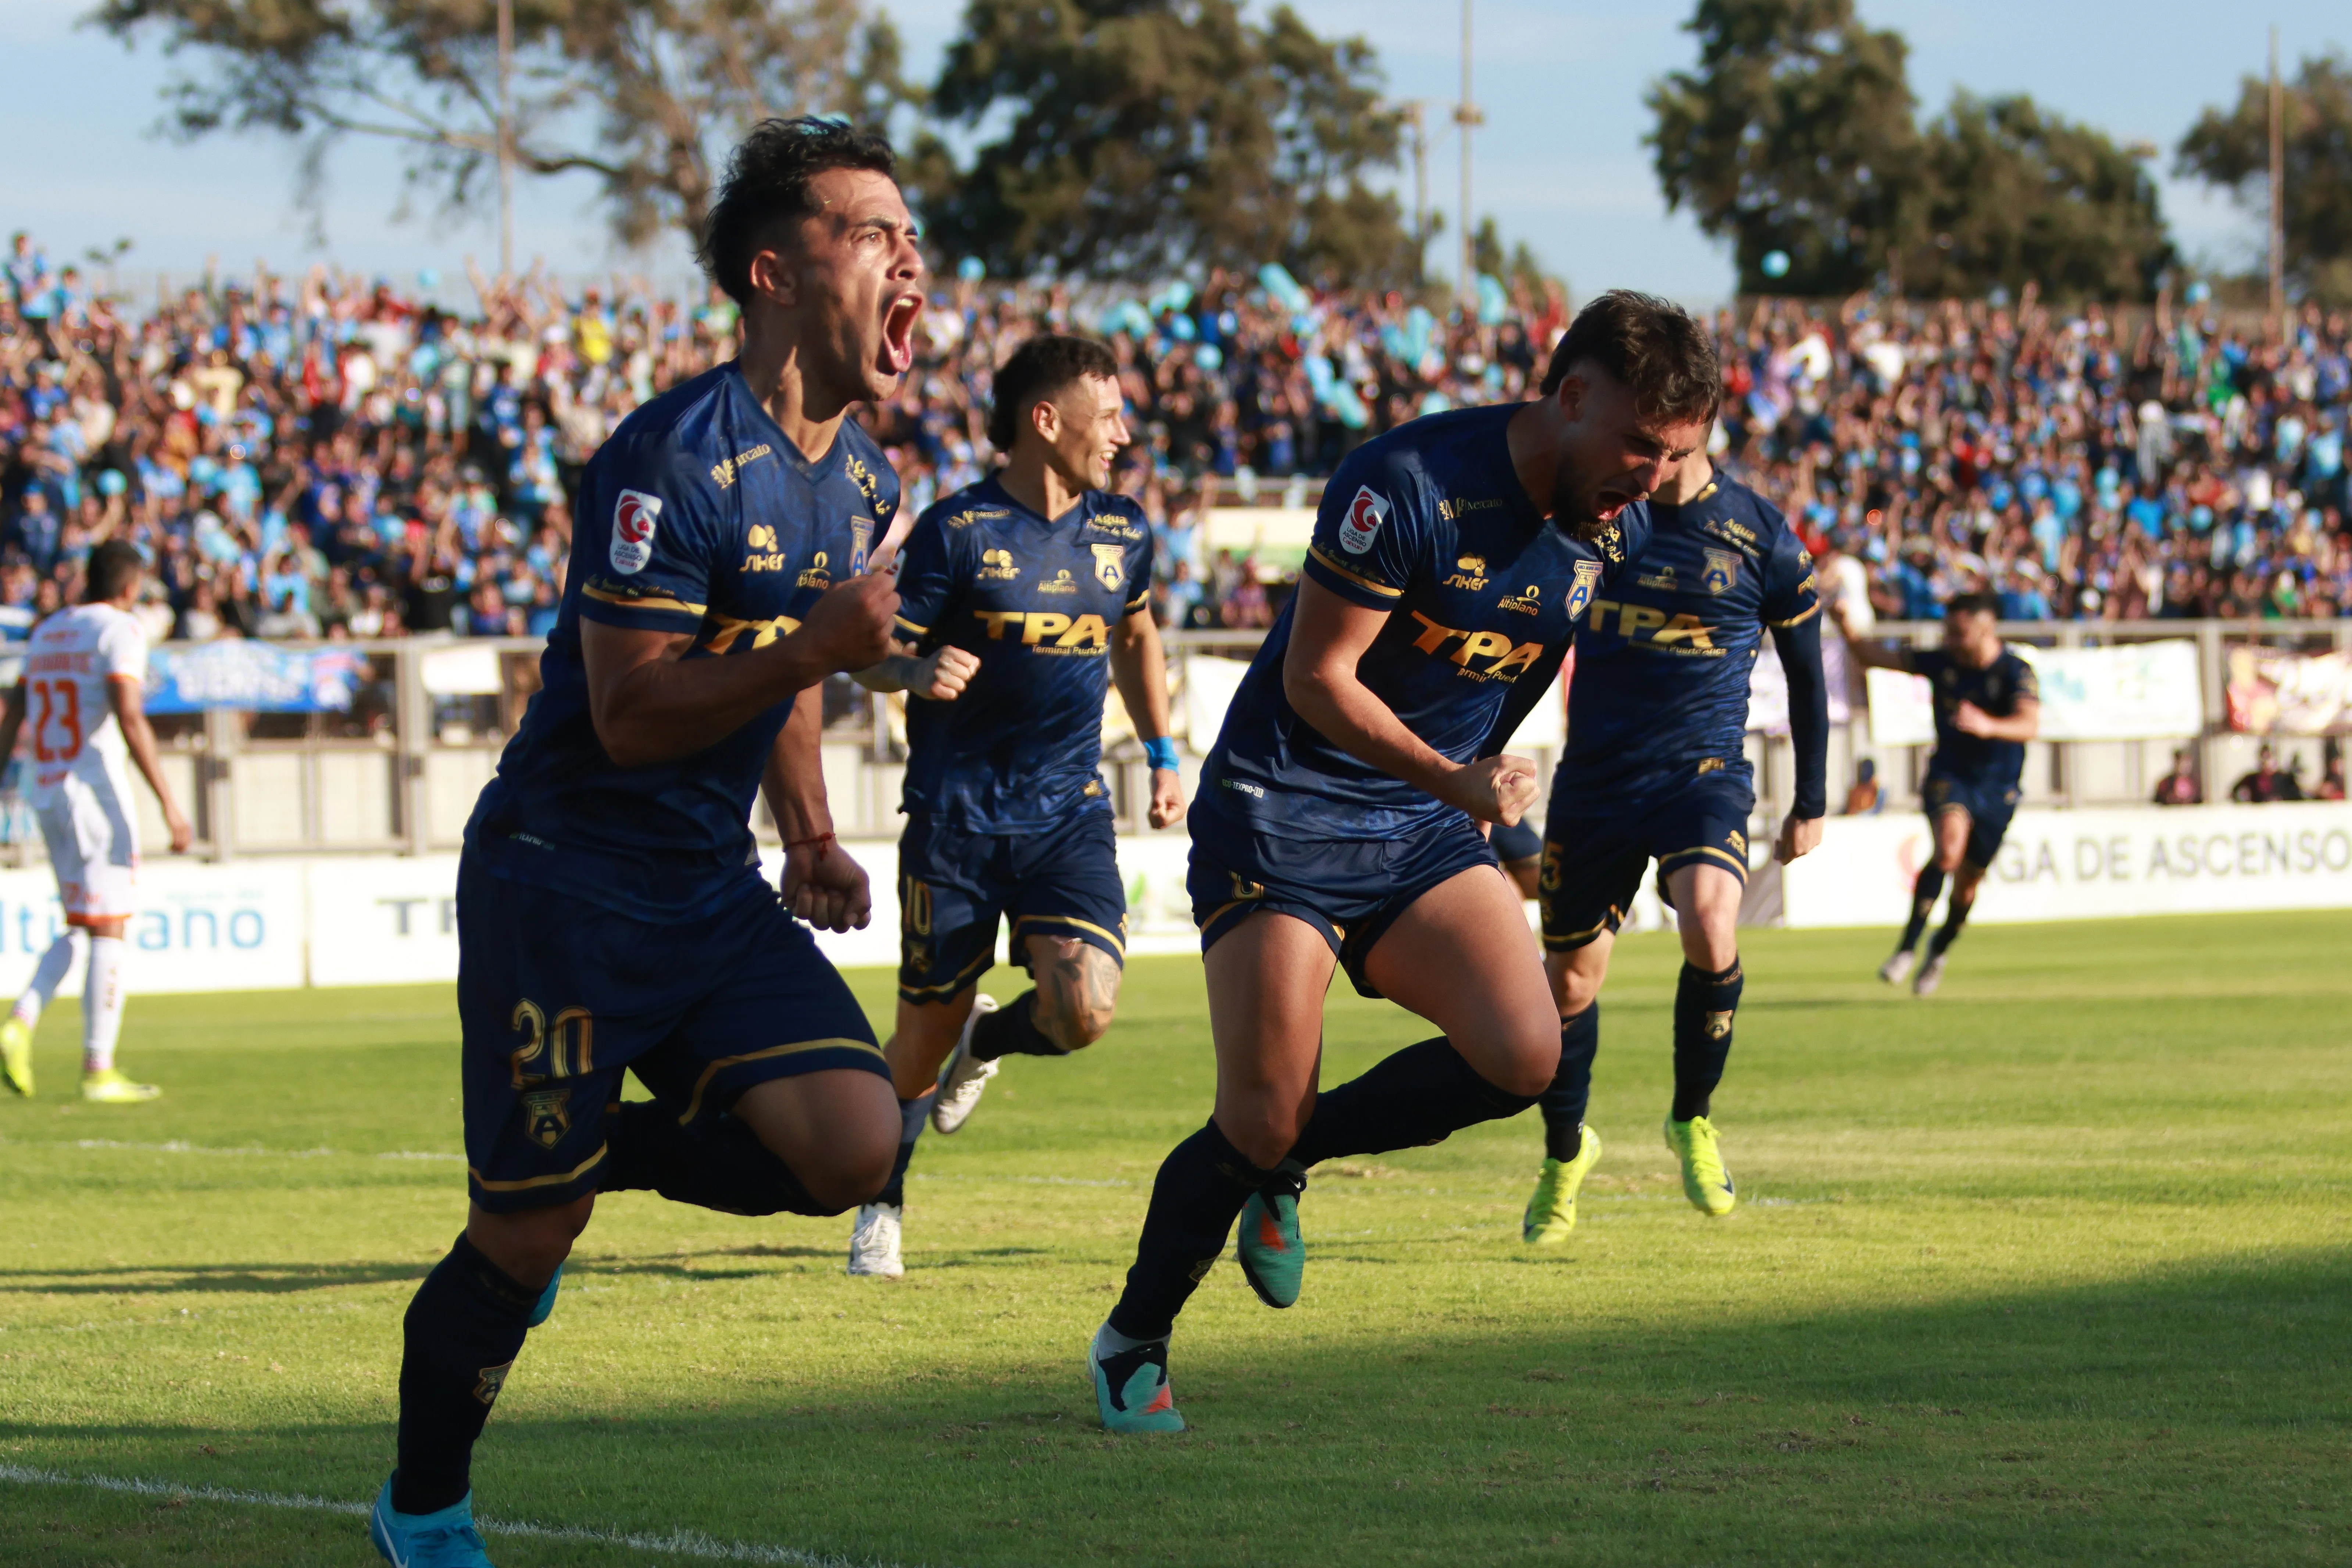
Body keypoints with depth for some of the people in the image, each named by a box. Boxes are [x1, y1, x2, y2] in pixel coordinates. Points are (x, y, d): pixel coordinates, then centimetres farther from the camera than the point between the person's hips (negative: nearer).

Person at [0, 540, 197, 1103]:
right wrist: (169, 805, -20)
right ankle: (98, 1071, -2)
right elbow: (129, 718, -19)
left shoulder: (45, 634, 15)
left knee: (80, 926, 16)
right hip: (96, 790, -7)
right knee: (107, 931, -1)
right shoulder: (119, 630, -7)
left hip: (46, 796, 7)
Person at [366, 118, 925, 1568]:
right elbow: (633, 715, -21)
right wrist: (814, 648, -31)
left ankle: (594, 1159, 13)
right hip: (565, 887, -7)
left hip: (712, 893, 7)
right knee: (526, 1236, -2)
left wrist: (810, 838, 14)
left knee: (851, 1146, -14)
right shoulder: (675, 461, -19)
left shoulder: (862, 480, 9)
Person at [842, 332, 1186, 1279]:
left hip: (1070, 813, 3)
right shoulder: (957, 532, -9)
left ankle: (985, 1044, 19)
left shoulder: (1123, 531, 6)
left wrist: (1163, 755, 23)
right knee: (927, 1029, 3)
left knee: (1085, 1008, -18)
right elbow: (877, 658, -7)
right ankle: (882, 1207, 28)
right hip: (958, 812, -3)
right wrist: (919, 671, -29)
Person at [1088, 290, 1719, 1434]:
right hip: (1283, 813, -6)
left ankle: (1283, 1160, 9)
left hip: (1428, 828, 6)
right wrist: (1454, 780, -21)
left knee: (1521, 1057, -15)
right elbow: (1314, 676, -18)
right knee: (1258, 1121, -11)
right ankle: (1132, 1343, 13)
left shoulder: (1614, 527, -1)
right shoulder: (1408, 483, -22)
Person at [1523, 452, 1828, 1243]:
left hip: (1704, 772, -3)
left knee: (1708, 925, -29)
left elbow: (1805, 672, 8)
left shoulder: (1761, 537, -5)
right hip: (1593, 781, 3)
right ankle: (1565, 1153, 35)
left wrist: (1810, 804, 13)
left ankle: (1692, 1121, -5)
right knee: (1569, 980, 6)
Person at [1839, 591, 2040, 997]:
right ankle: (1908, 947, -26)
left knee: (1967, 883, 8)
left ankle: (1938, 954, 36)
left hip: (1997, 790, 0)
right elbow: (1875, 657, 2)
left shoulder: (2016, 673, -14)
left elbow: (2029, 726, -31)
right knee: (1950, 847, -28)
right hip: (1949, 777, 0)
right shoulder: (1941, 662, -4)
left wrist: (1989, 727, -50)